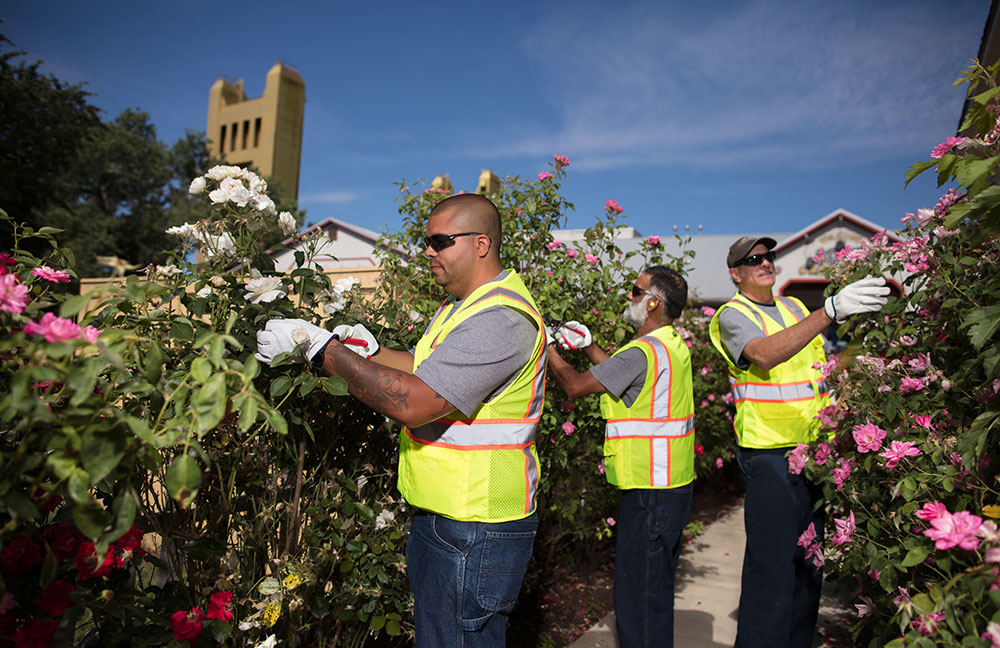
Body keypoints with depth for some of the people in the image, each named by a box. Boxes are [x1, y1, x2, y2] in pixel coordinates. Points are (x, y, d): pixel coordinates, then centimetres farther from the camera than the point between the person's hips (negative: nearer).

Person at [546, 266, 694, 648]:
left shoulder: (644, 352, -21)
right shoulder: (672, 345, 10)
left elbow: (575, 386, -15)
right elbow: (621, 373, 23)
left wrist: (548, 347, 0)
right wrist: (586, 345, 18)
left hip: (650, 491, -10)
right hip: (672, 487, 10)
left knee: (639, 592, 1)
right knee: (656, 585, 22)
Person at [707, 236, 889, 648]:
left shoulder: (792, 307, 17)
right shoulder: (732, 314, -6)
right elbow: (764, 354, -28)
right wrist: (831, 310, -34)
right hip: (770, 455, -7)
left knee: (809, 561, 15)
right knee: (773, 565, -6)